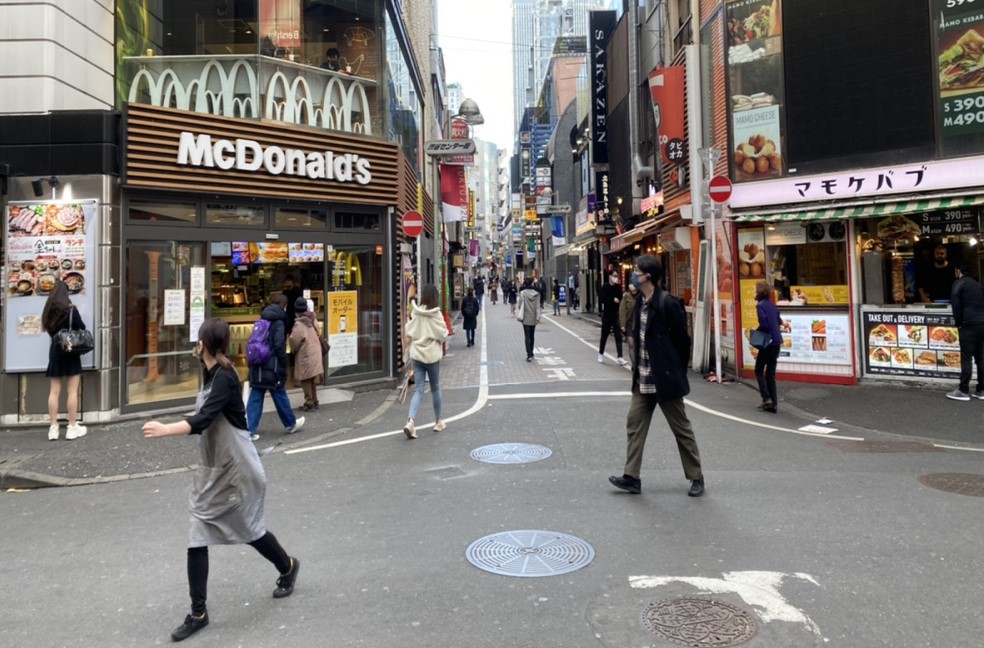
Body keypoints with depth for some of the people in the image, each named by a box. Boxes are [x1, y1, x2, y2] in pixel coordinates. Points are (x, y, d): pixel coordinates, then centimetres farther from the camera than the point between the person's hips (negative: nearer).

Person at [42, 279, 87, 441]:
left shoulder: (48, 310, 6)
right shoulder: (70, 309, -8)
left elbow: (49, 330, 11)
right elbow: (82, 328, -4)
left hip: (55, 350, 5)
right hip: (71, 351, -5)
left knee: (54, 391, 6)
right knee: (72, 391, -1)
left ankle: (53, 427, 7)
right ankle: (72, 427, 1)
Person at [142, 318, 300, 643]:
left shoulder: (225, 377, -22)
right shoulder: (211, 374, 6)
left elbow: (203, 420, -34)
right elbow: (206, 419, 10)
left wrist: (166, 430, -45)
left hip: (237, 469, -8)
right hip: (212, 470, 8)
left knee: (249, 530, 12)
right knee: (197, 538, 3)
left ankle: (288, 567, 40)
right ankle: (198, 613, 14)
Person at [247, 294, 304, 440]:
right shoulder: (278, 322, -9)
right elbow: (279, 345, -17)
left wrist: (252, 364, 16)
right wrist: (284, 365, -9)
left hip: (257, 367, 6)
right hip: (272, 367, -6)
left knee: (255, 398, 6)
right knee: (280, 396, 7)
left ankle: (250, 430, 2)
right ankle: (290, 424, 23)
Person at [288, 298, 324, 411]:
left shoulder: (299, 324, -18)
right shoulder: (314, 320, 4)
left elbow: (294, 341, -16)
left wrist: (293, 350, 4)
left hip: (305, 356, -7)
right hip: (316, 354, 7)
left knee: (306, 380, 3)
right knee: (313, 380, 17)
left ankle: (309, 403, 6)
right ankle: (314, 401, 24)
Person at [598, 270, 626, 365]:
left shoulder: (619, 287, 3)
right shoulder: (605, 287, -5)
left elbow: (621, 299, -3)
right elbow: (601, 300, -15)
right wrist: (613, 300, -19)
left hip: (616, 315, 2)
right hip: (607, 315, -1)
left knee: (618, 336, -4)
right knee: (604, 336, 11)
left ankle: (620, 357, -6)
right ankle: (601, 354, 29)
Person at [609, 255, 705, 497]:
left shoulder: (667, 303, -17)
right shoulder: (640, 303, 8)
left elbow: (682, 340, -12)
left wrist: (676, 373, -5)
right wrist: (636, 365, 11)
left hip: (664, 378, -8)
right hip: (643, 379, 8)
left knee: (681, 428, 6)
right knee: (635, 424, 6)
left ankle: (696, 478, 20)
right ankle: (632, 477, 14)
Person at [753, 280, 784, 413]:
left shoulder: (760, 305, -13)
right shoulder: (771, 304, 11)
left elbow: (764, 325, -21)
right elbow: (778, 321, 16)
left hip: (768, 342, -7)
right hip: (777, 342, 7)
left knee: (759, 370, 8)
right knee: (770, 374, 11)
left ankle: (766, 398, -1)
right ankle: (773, 403, 11)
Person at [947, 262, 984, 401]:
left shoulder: (959, 283, -1)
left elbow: (955, 302, -14)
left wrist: (958, 322, -5)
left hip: (969, 325, -7)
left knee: (966, 358, -6)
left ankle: (963, 391, -4)